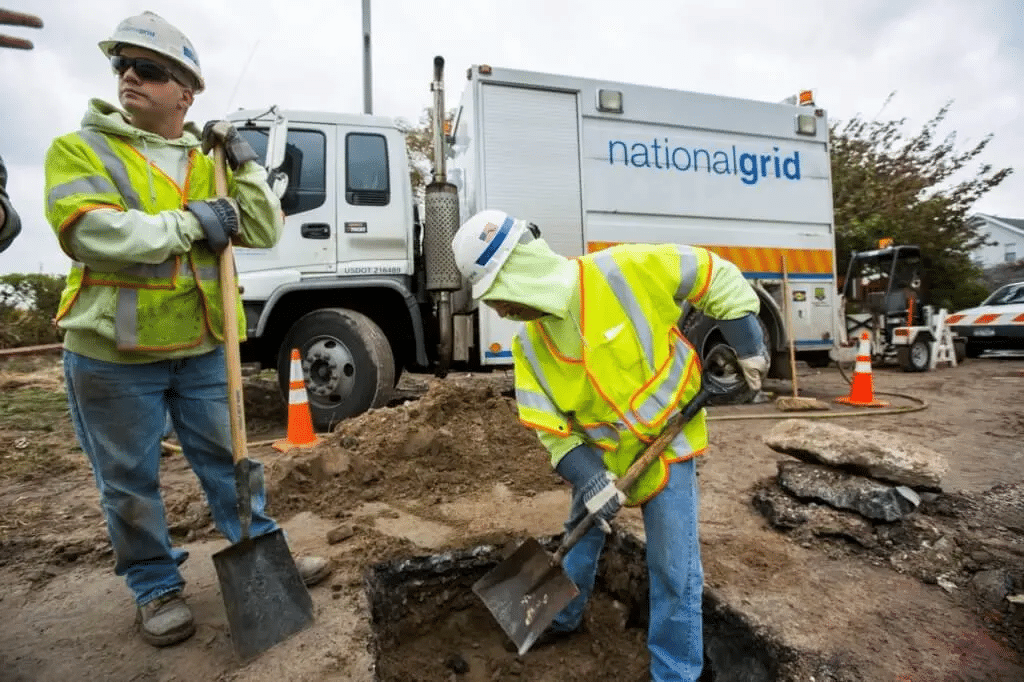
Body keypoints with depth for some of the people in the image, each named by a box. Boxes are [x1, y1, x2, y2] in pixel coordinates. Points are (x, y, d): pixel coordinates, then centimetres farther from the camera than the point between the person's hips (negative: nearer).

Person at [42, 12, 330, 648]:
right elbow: (92, 233, -18)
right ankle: (158, 588, 30)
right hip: (112, 356, -2)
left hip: (202, 350, 3)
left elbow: (265, 233, 1)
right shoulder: (79, 150, -1)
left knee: (228, 459, 15)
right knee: (130, 482, 10)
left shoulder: (209, 163, 10)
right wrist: (189, 223, -16)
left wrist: (246, 163, -7)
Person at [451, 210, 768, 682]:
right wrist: (589, 479, -20)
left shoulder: (623, 272, -26)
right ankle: (564, 617, 51)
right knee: (581, 538, 23)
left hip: (667, 443, -4)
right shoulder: (529, 345, -11)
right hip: (599, 453, 5)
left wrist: (748, 348, -11)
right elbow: (550, 426, -9)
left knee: (673, 569, 1)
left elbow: (714, 275, -14)